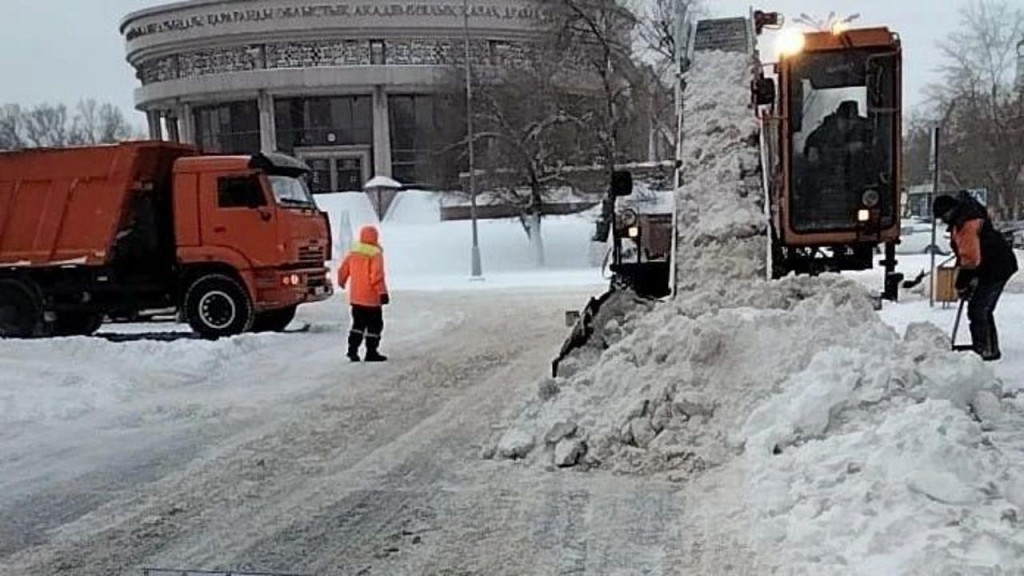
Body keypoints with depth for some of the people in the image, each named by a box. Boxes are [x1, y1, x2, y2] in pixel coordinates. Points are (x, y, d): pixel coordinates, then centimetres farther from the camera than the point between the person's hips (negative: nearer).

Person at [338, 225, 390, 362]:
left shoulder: (352, 252, 4)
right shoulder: (375, 254, -15)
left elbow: (343, 270, 13)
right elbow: (377, 276, -22)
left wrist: (341, 282, 32)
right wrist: (383, 292, -20)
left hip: (355, 297, 6)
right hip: (371, 298, -6)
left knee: (358, 324, 17)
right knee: (375, 325, 5)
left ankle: (352, 349, 11)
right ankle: (371, 352, 5)